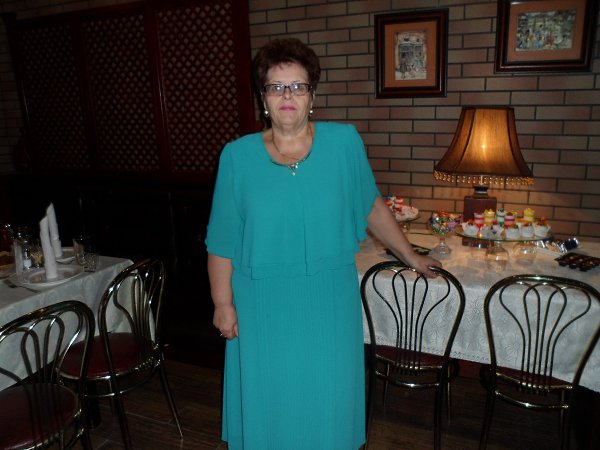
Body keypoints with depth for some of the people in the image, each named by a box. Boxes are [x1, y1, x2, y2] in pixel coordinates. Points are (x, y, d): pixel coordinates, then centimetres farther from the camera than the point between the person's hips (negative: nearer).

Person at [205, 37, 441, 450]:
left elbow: (372, 206, 5)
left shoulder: (344, 142, -6)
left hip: (329, 303, 0)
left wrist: (410, 255, 11)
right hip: (263, 307, 0)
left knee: (328, 396, 16)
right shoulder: (238, 156, -6)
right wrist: (223, 303, -3)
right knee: (267, 398, 17)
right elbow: (222, 240, -3)